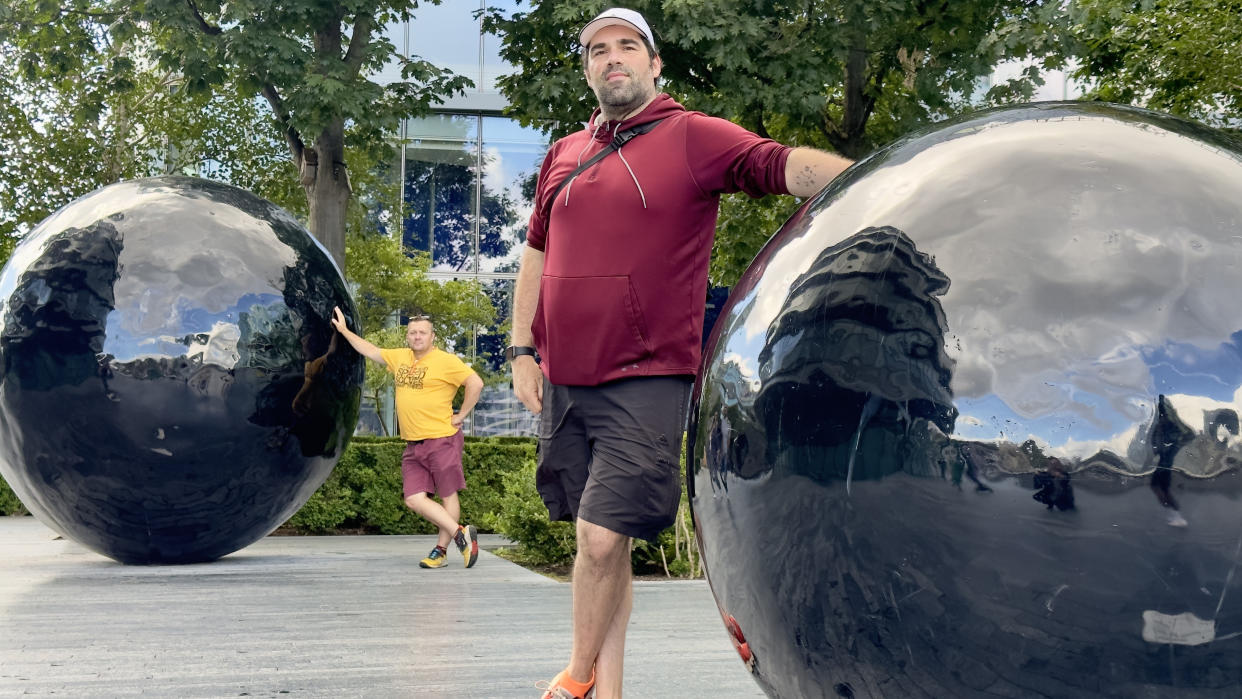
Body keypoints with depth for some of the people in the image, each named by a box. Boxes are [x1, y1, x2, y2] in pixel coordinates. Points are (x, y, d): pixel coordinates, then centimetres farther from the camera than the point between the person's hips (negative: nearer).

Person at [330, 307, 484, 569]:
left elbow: (476, 383, -12)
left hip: (442, 440, -6)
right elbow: (371, 351, 27)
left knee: (448, 495, 0)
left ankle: (441, 550, 6)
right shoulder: (400, 358, 13)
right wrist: (344, 330, 30)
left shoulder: (446, 361, -7)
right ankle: (460, 533, 4)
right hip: (413, 445, 7)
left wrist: (461, 416, -9)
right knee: (414, 499, -3)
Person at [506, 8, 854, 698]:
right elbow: (538, 253, 22)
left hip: (646, 382, -5)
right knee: (601, 542, 11)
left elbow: (785, 164, -17)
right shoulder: (564, 155, 14)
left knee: (603, 537, -10)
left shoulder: (693, 137, -2)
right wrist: (523, 349, 14)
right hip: (563, 382, 5)